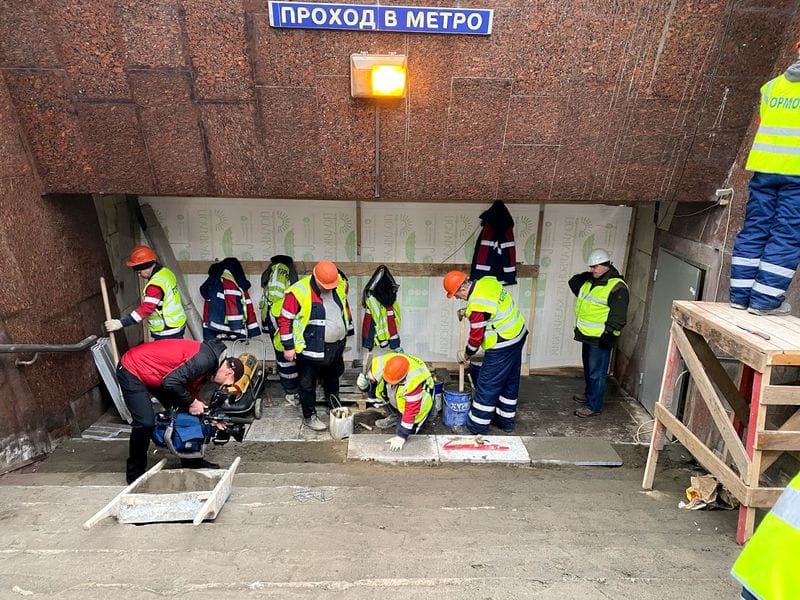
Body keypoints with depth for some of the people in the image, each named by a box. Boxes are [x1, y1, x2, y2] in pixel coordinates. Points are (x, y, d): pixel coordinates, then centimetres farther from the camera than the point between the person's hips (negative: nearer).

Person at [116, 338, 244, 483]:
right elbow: (171, 383, -34)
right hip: (131, 371, -9)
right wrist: (192, 403, -20)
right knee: (146, 423, -16)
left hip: (152, 372, 9)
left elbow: (192, 390, 9)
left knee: (182, 412, 8)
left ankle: (191, 461, 19)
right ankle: (135, 473, 4)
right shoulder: (205, 359, -28)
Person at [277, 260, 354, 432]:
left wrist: (347, 332, 20)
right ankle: (309, 416, 28)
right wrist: (288, 346, -12)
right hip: (311, 349, -6)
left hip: (336, 345, 6)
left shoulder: (340, 285, -5)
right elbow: (285, 319, -15)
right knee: (308, 384, 9)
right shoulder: (299, 292, -23)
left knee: (333, 378, 26)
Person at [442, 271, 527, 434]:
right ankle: (506, 420, 33)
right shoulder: (487, 281, -2)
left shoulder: (477, 305, -26)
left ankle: (476, 427, 10)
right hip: (518, 334, 10)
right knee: (510, 380, 19)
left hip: (503, 346, -10)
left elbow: (476, 337, -16)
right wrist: (467, 312, 10)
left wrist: (466, 355, 2)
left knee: (487, 386, 0)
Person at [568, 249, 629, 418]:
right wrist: (584, 275, 9)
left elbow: (619, 315, -22)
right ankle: (589, 394, 40)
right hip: (587, 335, 9)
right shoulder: (590, 280, 10)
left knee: (596, 372, -2)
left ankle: (594, 406, 6)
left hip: (600, 339, -9)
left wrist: (610, 332, -25)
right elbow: (573, 283, 25)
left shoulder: (617, 287, -18)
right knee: (588, 369, 23)